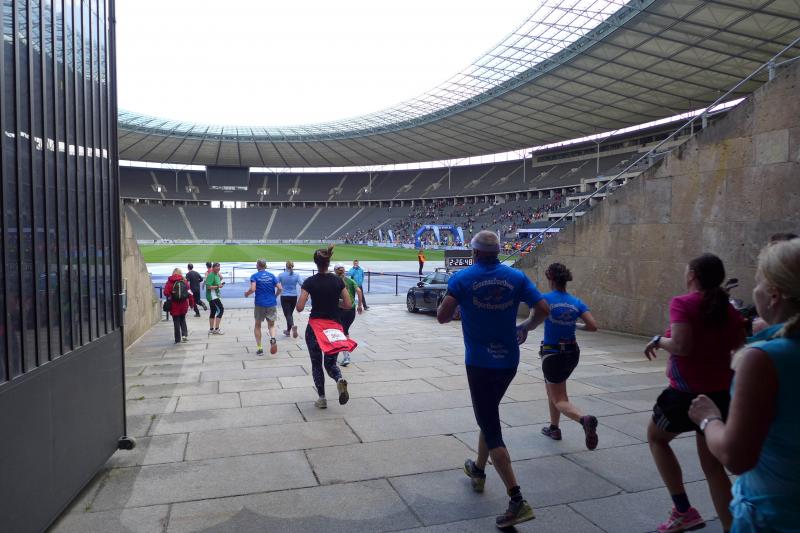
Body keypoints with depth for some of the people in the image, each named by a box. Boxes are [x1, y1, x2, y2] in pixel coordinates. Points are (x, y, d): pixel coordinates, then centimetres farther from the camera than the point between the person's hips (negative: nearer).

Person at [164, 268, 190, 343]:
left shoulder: (170, 281, -4)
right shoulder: (185, 281, 1)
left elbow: (166, 292, -12)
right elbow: (189, 292, -1)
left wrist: (170, 296, 10)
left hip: (174, 304, -2)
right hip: (184, 303, 2)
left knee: (176, 321, 6)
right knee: (183, 319, 19)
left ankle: (178, 339, 8)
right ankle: (184, 334, 2)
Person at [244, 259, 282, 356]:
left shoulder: (254, 276, -4)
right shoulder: (271, 275, 5)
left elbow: (252, 289, -17)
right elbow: (279, 288, -1)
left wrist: (247, 293, 3)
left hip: (260, 304, -2)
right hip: (272, 304, 2)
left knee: (257, 325, 15)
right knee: (271, 325, 13)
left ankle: (259, 348, 14)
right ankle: (273, 338, -18)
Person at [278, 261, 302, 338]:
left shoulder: (281, 275, -5)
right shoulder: (296, 275, -4)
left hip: (284, 297, -2)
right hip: (294, 297, 2)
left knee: (288, 314, -2)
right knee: (290, 313, 18)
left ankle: (292, 326, -29)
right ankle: (288, 330, 26)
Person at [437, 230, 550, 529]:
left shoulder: (462, 278, -8)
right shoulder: (516, 277, 1)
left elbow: (442, 316, -17)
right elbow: (543, 310, -5)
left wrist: (447, 306, 6)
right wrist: (525, 327, 13)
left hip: (479, 362, -5)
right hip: (508, 361, 5)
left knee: (491, 428, -1)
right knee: (489, 415, 26)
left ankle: (518, 502, -8)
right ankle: (478, 471, 43)